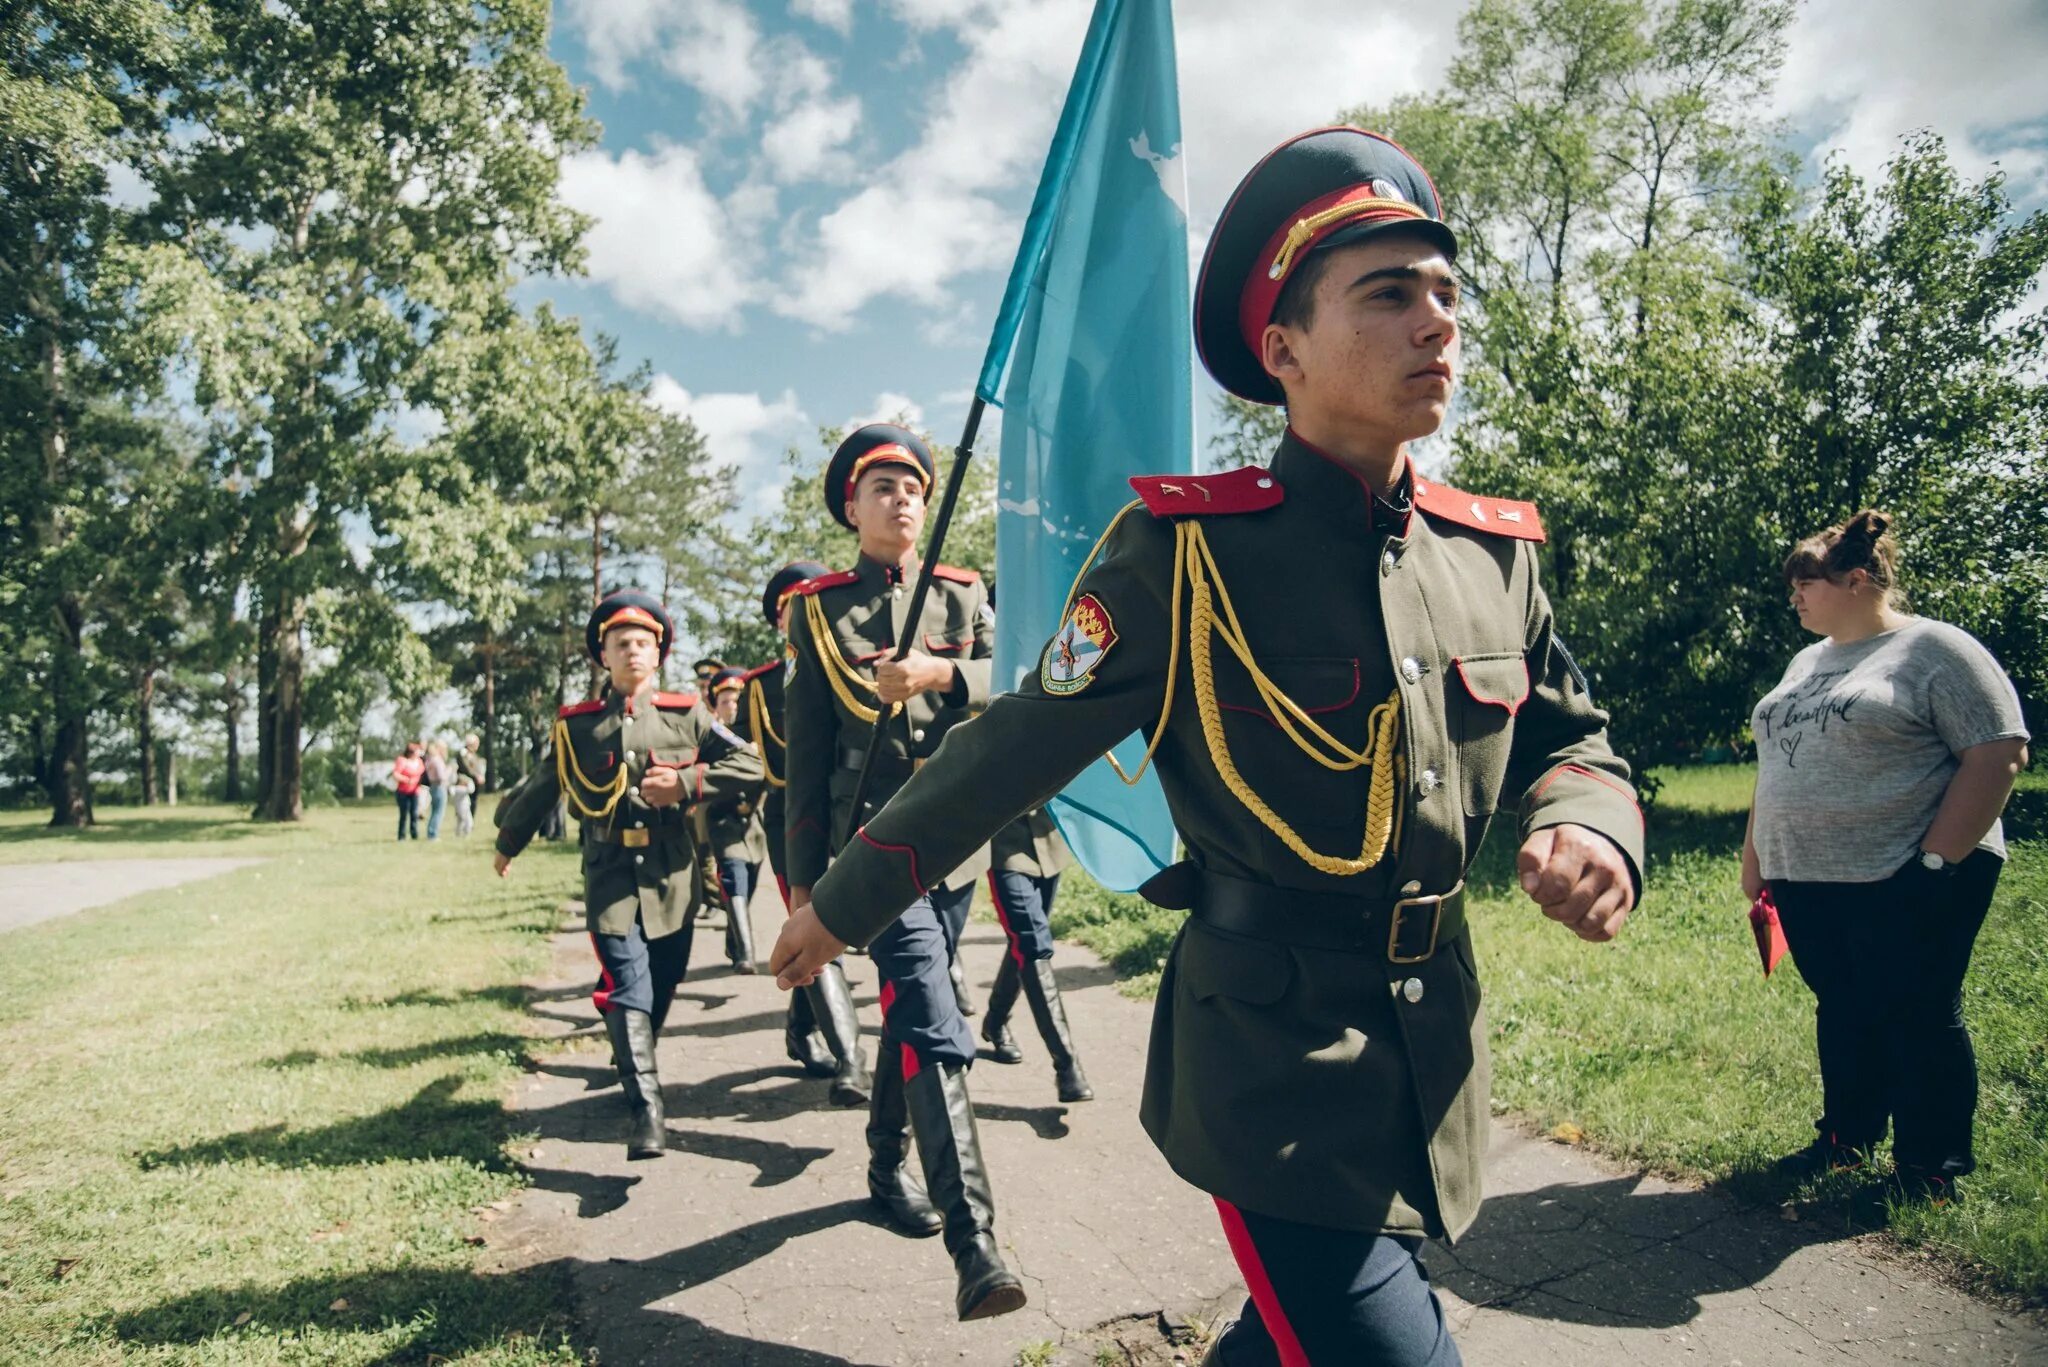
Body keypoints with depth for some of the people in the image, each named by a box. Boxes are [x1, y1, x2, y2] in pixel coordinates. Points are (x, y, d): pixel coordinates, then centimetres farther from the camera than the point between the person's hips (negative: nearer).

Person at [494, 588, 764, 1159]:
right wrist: (507, 842, 31)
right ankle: (646, 1111, -14)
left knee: (662, 988, 13)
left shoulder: (686, 714, 3)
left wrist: (686, 783, -15)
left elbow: (749, 766, -3)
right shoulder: (577, 724, 6)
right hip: (610, 879, -1)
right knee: (626, 989, -13)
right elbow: (540, 788, 19)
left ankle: (633, 1065, 39)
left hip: (672, 878, 1)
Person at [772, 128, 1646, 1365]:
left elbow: (1567, 738, 14)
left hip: (1437, 1050, 7)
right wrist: (844, 902, 0)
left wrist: (1593, 829, -10)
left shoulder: (1495, 551, 3)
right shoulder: (1189, 550, -15)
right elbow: (1016, 750, -8)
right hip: (1274, 1050, -6)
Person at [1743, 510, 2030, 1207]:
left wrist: (1936, 860, -18)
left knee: (1916, 1019, 3)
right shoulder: (1807, 661, 17)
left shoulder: (1935, 651, -7)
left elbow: (1999, 755, -14)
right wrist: (1755, 853, 18)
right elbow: (1778, 762, 22)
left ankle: (1931, 1169, 17)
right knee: (1842, 1011, 14)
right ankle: (1846, 1141, 27)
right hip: (1807, 881, 7)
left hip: (1904, 884, -7)